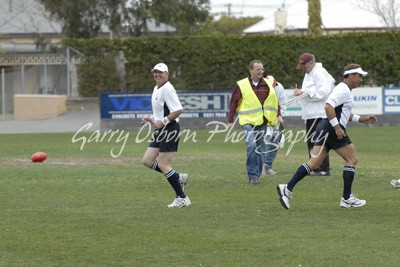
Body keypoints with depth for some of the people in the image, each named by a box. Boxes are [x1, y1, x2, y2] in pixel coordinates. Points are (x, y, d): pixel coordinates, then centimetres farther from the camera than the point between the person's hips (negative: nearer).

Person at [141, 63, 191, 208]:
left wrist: (163, 122, -22)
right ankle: (179, 178, 17)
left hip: (169, 129, -10)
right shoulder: (156, 89, 16)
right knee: (147, 160, 7)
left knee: (163, 165, -9)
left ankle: (182, 198, -1)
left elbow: (178, 110, -24)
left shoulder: (167, 89, -16)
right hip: (160, 131, 10)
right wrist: (151, 119, 11)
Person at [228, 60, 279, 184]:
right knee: (252, 146, -20)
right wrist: (230, 120, 1)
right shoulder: (242, 85, -1)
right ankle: (253, 175, -17)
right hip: (248, 121, -4)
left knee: (261, 149, 6)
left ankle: (257, 175, 16)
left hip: (264, 122, 4)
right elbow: (233, 102, 3)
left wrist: (277, 115, 11)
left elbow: (274, 100, 17)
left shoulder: (269, 84, 8)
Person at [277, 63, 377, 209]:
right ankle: (347, 199, 1)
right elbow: (328, 107, -23)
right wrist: (337, 127, -23)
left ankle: (287, 189, -6)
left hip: (325, 129, 10)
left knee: (314, 163, 3)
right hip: (332, 129, -10)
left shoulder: (344, 90, 22)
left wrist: (362, 119, 27)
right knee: (352, 159, -1)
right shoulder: (344, 90, -12)